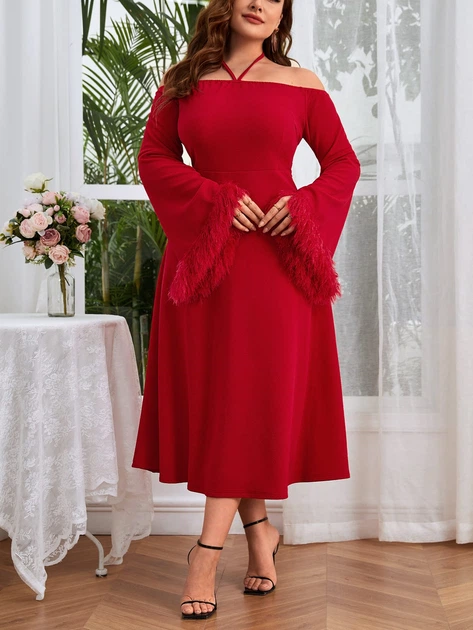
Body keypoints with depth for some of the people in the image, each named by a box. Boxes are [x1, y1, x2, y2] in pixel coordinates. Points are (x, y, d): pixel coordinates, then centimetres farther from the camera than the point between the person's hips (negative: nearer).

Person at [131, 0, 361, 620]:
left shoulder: (302, 85, 6)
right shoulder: (183, 81, 9)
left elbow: (344, 163, 9)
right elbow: (154, 158, 5)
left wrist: (301, 207, -10)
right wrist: (215, 198, -10)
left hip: (276, 260, -1)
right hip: (202, 255, 2)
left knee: (251, 394, -5)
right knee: (207, 393, 3)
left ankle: (207, 553, -2)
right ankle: (260, 530, 20)